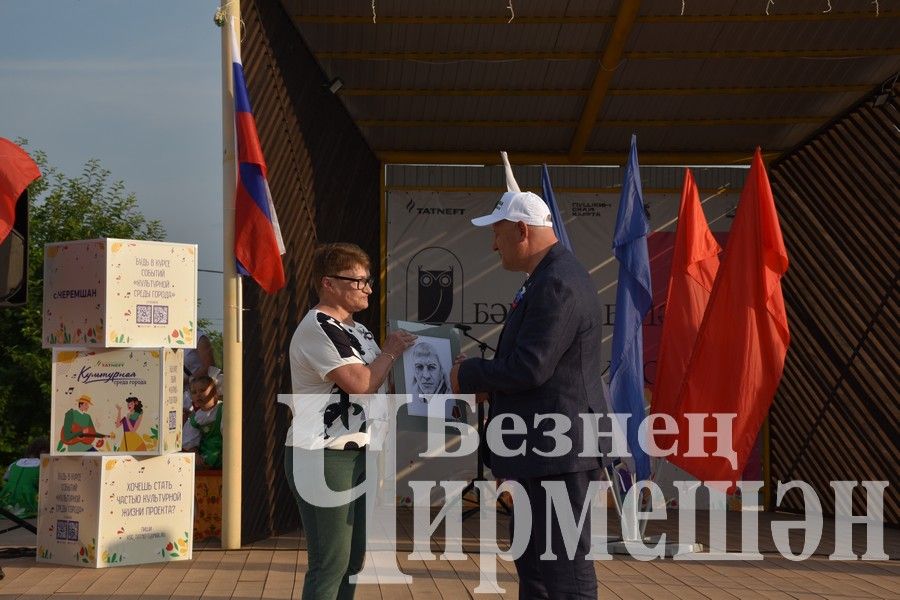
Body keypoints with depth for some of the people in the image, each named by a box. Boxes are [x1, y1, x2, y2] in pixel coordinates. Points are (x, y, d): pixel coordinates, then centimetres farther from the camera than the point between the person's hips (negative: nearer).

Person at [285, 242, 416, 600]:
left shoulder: (357, 330, 16)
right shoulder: (317, 329, -14)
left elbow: (379, 384, 23)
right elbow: (360, 384, -23)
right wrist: (391, 352, -9)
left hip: (358, 455, 10)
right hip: (323, 458, -10)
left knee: (352, 559, 14)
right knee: (331, 563, -6)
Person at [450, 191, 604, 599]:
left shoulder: (558, 284, -19)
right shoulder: (550, 277, 14)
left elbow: (530, 367, -24)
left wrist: (469, 375, -9)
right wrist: (484, 381, 8)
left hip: (557, 448, -11)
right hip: (545, 448, 11)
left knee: (564, 567, -5)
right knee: (533, 559, 18)